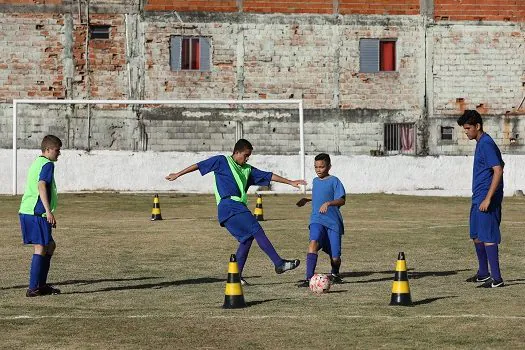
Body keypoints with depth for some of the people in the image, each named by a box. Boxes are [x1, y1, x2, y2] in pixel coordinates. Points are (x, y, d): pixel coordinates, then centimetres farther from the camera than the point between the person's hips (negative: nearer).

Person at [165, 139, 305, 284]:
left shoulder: (247, 169, 21)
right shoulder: (222, 161, 4)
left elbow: (269, 176, 20)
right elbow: (199, 165, 7)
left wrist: (290, 182, 17)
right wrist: (178, 174, 6)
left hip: (239, 208, 8)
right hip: (228, 205, -8)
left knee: (247, 238, -2)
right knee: (257, 230, -15)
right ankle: (279, 263, -19)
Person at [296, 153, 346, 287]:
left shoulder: (334, 181, -5)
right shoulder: (315, 181, 14)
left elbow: (342, 200, -16)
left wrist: (328, 203, -31)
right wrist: (307, 200, 28)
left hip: (333, 222, -3)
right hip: (317, 220, 4)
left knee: (335, 257, 1)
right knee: (313, 243, -27)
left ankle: (335, 274, 36)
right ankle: (309, 278, -32)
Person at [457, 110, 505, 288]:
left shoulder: (486, 144, -16)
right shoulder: (481, 144, 16)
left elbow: (498, 170, -23)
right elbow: (501, 164, 26)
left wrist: (488, 198, -25)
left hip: (486, 199, -11)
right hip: (478, 199, 11)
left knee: (487, 237, -9)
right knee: (476, 236, 17)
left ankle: (497, 278, -7)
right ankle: (484, 273, 29)